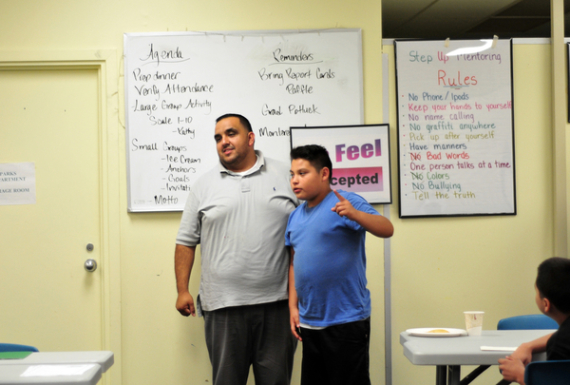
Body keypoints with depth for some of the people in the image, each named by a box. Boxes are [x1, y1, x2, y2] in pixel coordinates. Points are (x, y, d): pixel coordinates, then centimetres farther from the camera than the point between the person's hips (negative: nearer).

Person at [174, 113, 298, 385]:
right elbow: (186, 241, 10)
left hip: (276, 301, 0)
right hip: (224, 305, 0)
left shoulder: (284, 176, 8)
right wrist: (182, 290, 4)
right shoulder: (204, 185, 9)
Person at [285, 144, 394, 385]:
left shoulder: (347, 202, -9)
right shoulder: (296, 216, 11)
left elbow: (386, 229, -21)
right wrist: (293, 306, 10)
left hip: (346, 322, -7)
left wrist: (354, 214, -38)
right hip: (309, 323, 7)